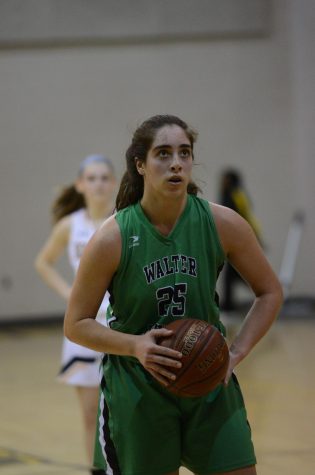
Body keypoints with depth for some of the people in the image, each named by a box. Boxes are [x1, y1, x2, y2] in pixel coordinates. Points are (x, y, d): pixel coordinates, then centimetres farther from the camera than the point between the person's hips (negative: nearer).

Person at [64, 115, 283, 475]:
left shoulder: (222, 224, -9)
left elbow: (270, 292, 5)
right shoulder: (112, 239, -15)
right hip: (136, 388, -2)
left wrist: (236, 352, -8)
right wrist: (135, 345, -23)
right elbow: (76, 325, -7)